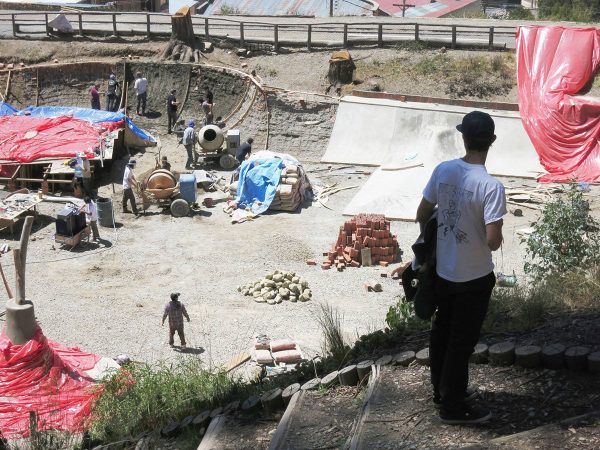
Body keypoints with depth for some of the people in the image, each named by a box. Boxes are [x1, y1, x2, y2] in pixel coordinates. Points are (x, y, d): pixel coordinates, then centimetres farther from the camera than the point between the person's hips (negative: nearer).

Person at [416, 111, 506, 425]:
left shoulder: (443, 170, -8)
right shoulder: (491, 186, -24)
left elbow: (422, 216, 2)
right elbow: (493, 241, -26)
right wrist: (496, 240, -2)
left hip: (442, 271, 6)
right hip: (474, 278, -6)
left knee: (442, 331, 20)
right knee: (462, 340, 7)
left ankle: (442, 390, 37)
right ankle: (453, 407, 20)